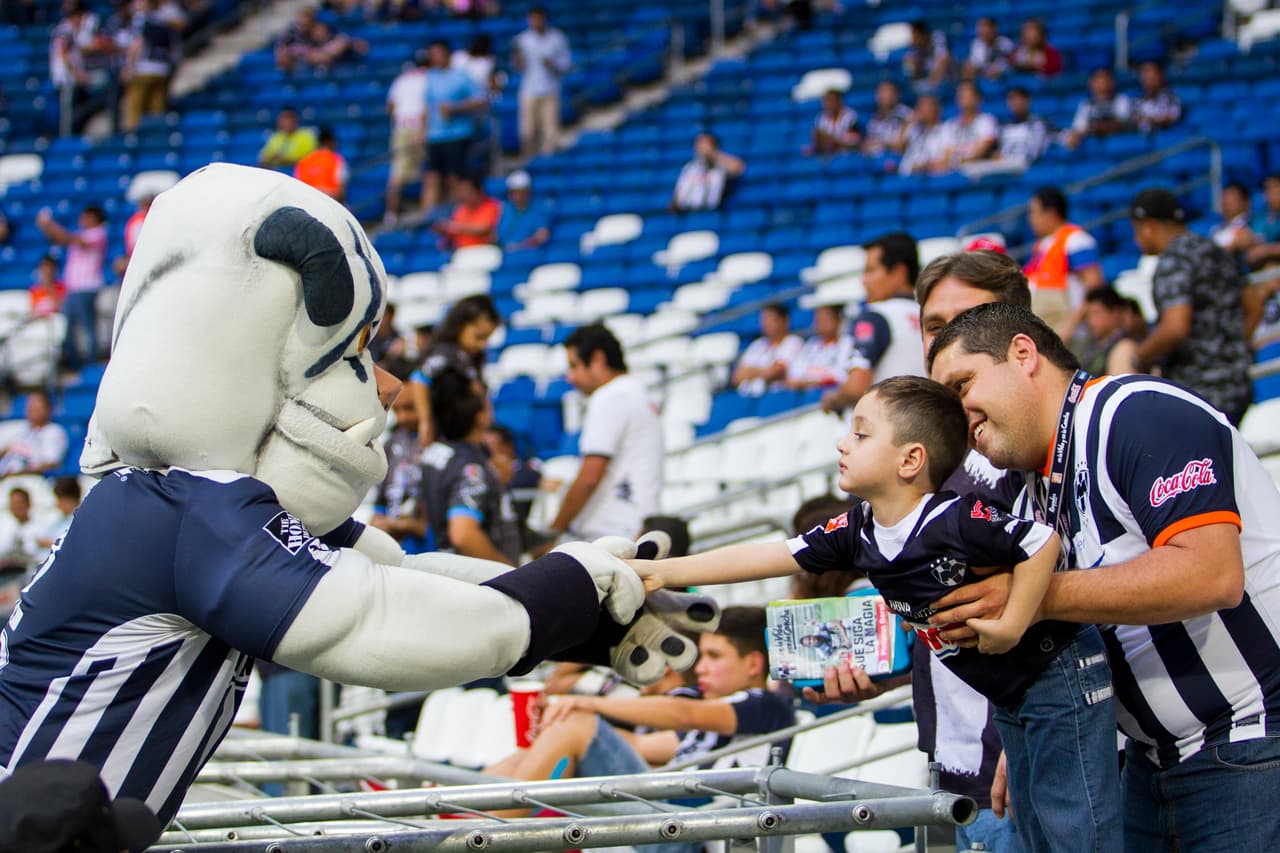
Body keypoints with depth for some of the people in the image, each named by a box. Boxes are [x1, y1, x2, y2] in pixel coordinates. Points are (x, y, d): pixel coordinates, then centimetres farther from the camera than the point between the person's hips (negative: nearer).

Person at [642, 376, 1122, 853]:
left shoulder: (957, 522, -28)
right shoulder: (857, 532, -3)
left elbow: (1043, 542, -26)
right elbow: (768, 557, -3)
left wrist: (1011, 625, -25)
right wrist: (661, 573, -5)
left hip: (1060, 676, -9)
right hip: (1010, 697, 9)